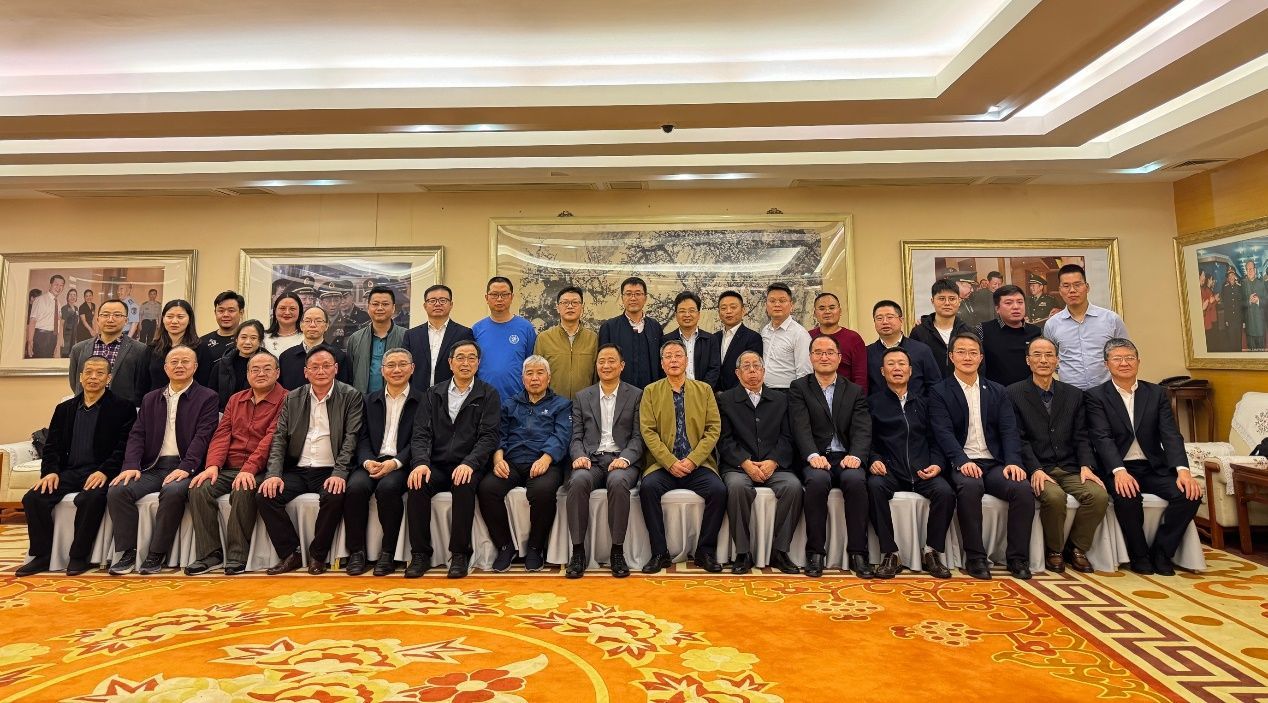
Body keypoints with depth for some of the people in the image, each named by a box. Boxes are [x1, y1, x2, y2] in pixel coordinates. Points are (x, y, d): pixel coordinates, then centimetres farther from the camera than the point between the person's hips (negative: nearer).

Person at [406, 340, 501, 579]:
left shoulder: (488, 395, 7)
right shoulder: (433, 394, 15)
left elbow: (488, 436, -4)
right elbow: (421, 434, 5)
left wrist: (469, 463, -22)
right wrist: (421, 463, -16)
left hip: (469, 466, -2)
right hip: (436, 465, 3)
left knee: (464, 486, -33)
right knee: (417, 484, -27)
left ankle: (460, 554, -18)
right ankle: (420, 554, -13)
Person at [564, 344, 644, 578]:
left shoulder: (636, 395, 11)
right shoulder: (582, 397, 18)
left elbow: (638, 436, 4)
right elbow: (576, 436, 12)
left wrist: (625, 458, -15)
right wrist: (579, 456, -9)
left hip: (622, 461, -1)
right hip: (591, 459, 2)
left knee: (618, 482, -36)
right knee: (578, 481, -32)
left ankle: (617, 551, -21)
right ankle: (578, 550, -20)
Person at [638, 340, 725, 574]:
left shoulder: (704, 390, 12)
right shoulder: (651, 391, 8)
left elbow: (714, 429, 4)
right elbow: (648, 431, -1)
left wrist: (693, 460, -10)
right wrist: (670, 462, -13)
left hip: (698, 465, 1)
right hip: (663, 465, -1)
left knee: (718, 490, -25)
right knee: (647, 487, -29)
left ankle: (705, 552, -8)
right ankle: (660, 554, -15)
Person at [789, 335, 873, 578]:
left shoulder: (855, 391, 16)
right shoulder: (798, 388, 10)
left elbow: (862, 430, 2)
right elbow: (801, 427, -5)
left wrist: (855, 455, -18)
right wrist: (813, 455, -23)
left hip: (846, 458, 2)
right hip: (816, 459, -1)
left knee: (856, 480, -31)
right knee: (818, 480, -34)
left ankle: (858, 552, -19)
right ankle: (815, 552, -20)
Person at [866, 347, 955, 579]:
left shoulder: (923, 403, 22)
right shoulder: (873, 402, 12)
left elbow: (935, 440, 17)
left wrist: (937, 464, -2)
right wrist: (874, 460, -14)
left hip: (922, 470, 3)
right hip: (889, 470, -2)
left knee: (945, 491, -27)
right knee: (875, 486, -34)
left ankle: (931, 552, -9)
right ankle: (890, 554, -24)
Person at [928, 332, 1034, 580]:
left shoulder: (997, 392, 18)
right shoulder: (939, 392, 6)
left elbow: (1009, 430, 6)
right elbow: (943, 432, -7)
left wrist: (1013, 462, -12)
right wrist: (963, 461, -24)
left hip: (995, 464, 4)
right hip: (961, 464, -3)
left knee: (1023, 488, -26)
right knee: (969, 487, -35)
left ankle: (1018, 558, -11)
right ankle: (975, 558, -22)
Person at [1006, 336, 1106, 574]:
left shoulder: (1074, 395, 15)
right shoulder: (1014, 393, 2)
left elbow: (1081, 437, 10)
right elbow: (1018, 438, -5)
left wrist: (1086, 466, -8)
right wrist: (1035, 469, -17)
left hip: (1070, 468, 4)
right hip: (1036, 468, -4)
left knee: (1099, 495, -23)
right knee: (1054, 497, -31)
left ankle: (1076, 548, 2)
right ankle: (1054, 551, -4)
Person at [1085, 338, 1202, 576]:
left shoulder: (1157, 394, 11)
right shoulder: (1096, 396, 1)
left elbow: (1171, 435, 0)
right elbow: (1103, 438, -11)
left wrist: (1183, 470, -17)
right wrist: (1119, 471, -28)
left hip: (1154, 468, 4)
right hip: (1118, 470, -4)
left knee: (1191, 493, -21)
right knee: (1127, 496, -32)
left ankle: (1161, 552, -2)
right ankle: (1139, 555, -7)